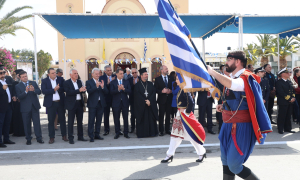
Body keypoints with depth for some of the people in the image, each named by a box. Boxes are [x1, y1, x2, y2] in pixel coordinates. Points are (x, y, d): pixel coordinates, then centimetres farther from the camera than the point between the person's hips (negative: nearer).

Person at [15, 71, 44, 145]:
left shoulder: (33, 83, 9)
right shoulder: (18, 86, 1)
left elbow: (39, 92, 0)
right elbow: (19, 97, -10)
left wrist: (34, 90, -21)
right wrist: (26, 91, -26)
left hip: (35, 106, 2)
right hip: (25, 108, -1)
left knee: (37, 123, 1)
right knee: (27, 124, 5)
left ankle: (39, 138, 7)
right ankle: (28, 139, 15)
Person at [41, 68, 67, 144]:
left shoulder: (60, 79, 5)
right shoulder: (44, 81, 1)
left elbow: (64, 88, -2)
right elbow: (44, 91, -12)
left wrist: (58, 89, -18)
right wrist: (53, 90, -18)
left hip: (60, 103, 2)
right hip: (51, 103, -1)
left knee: (62, 120, 9)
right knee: (51, 121, 2)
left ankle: (64, 136, 20)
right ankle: (51, 137, 11)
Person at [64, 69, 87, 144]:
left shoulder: (79, 81, 12)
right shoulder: (67, 83, -6)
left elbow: (82, 90, 6)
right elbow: (68, 92, -19)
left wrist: (83, 90, -18)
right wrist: (79, 90, -25)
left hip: (80, 103, 6)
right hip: (72, 104, -6)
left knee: (80, 121, 13)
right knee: (70, 122, 1)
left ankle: (80, 136, 23)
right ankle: (70, 138, 9)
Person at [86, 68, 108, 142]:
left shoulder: (102, 82, 11)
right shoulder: (89, 82, 0)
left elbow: (106, 92, 2)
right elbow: (89, 91, -17)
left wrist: (103, 87, -17)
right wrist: (96, 86, -28)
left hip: (101, 103, 4)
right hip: (93, 104, -4)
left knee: (99, 120, 10)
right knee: (91, 121, -2)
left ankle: (97, 134, 21)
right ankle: (91, 136, 3)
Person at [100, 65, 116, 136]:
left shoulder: (115, 76, 4)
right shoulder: (102, 77, -2)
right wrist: (108, 83, -30)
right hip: (106, 99, -1)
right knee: (106, 115, 8)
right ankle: (106, 130, 19)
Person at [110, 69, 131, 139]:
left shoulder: (126, 82, 8)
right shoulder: (113, 82, 2)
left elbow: (129, 91, -3)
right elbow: (111, 92, -10)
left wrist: (123, 89, -19)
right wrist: (118, 89, -24)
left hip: (125, 102, 1)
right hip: (116, 103, -1)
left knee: (126, 118, 5)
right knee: (116, 119, 5)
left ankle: (126, 133, 14)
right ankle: (117, 133, 16)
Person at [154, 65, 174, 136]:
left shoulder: (171, 78, 9)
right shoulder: (158, 79, 2)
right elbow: (155, 89, -3)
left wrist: (171, 91, -9)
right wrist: (162, 91, -18)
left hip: (169, 99, 3)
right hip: (162, 99, -2)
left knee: (168, 115, 7)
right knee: (161, 115, 0)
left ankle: (167, 129, 17)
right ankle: (161, 131, 7)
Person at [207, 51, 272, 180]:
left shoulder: (246, 78, -14)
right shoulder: (231, 78, 13)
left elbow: (232, 85, -38)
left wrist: (212, 72, -27)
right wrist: (223, 107, 7)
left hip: (241, 127, -9)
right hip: (229, 126, 9)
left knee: (234, 165, -7)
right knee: (225, 161, 14)